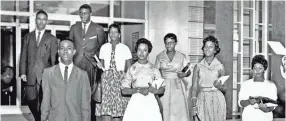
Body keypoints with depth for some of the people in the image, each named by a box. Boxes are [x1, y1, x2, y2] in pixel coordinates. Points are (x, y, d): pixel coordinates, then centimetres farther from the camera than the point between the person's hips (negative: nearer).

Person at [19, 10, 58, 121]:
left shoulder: (52, 39, 6)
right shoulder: (27, 37, 13)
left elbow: (54, 58, 2)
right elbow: (23, 56, 10)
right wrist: (22, 72, 1)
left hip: (45, 75, -2)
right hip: (31, 75, 2)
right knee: (31, 101, 3)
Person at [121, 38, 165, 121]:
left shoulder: (153, 69, 8)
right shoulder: (132, 69, 7)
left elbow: (162, 89, 9)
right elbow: (124, 90, 3)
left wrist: (155, 90, -12)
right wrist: (138, 90, -11)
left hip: (150, 103, 0)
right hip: (135, 103, 0)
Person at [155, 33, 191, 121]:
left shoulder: (182, 57, 3)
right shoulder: (160, 56, 5)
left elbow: (188, 71, 9)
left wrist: (184, 74, -12)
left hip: (177, 87, 0)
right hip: (164, 86, 1)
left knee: (179, 111, -7)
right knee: (164, 111, -4)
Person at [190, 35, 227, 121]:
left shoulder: (220, 66, 3)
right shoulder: (198, 66, 4)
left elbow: (225, 88, 9)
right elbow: (194, 87, 3)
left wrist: (219, 86, -14)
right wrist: (193, 106, -5)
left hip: (217, 100, 0)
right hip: (202, 100, 0)